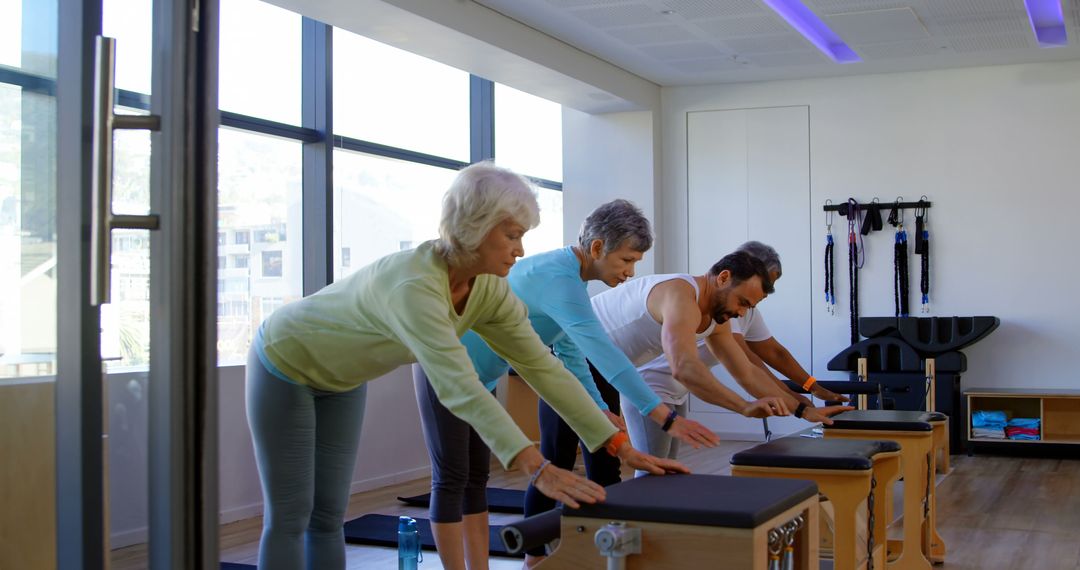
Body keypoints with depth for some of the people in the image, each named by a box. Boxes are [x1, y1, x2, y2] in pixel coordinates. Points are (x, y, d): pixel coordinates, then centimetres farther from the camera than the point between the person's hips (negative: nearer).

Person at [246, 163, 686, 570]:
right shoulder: (415, 285, -40)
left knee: (329, 515, 9)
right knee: (290, 517, -3)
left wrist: (621, 446, -21)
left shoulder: (489, 291, -15)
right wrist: (538, 469, -56)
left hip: (339, 379, 7)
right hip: (285, 365, -7)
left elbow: (543, 366, -16)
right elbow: (460, 387, -49)